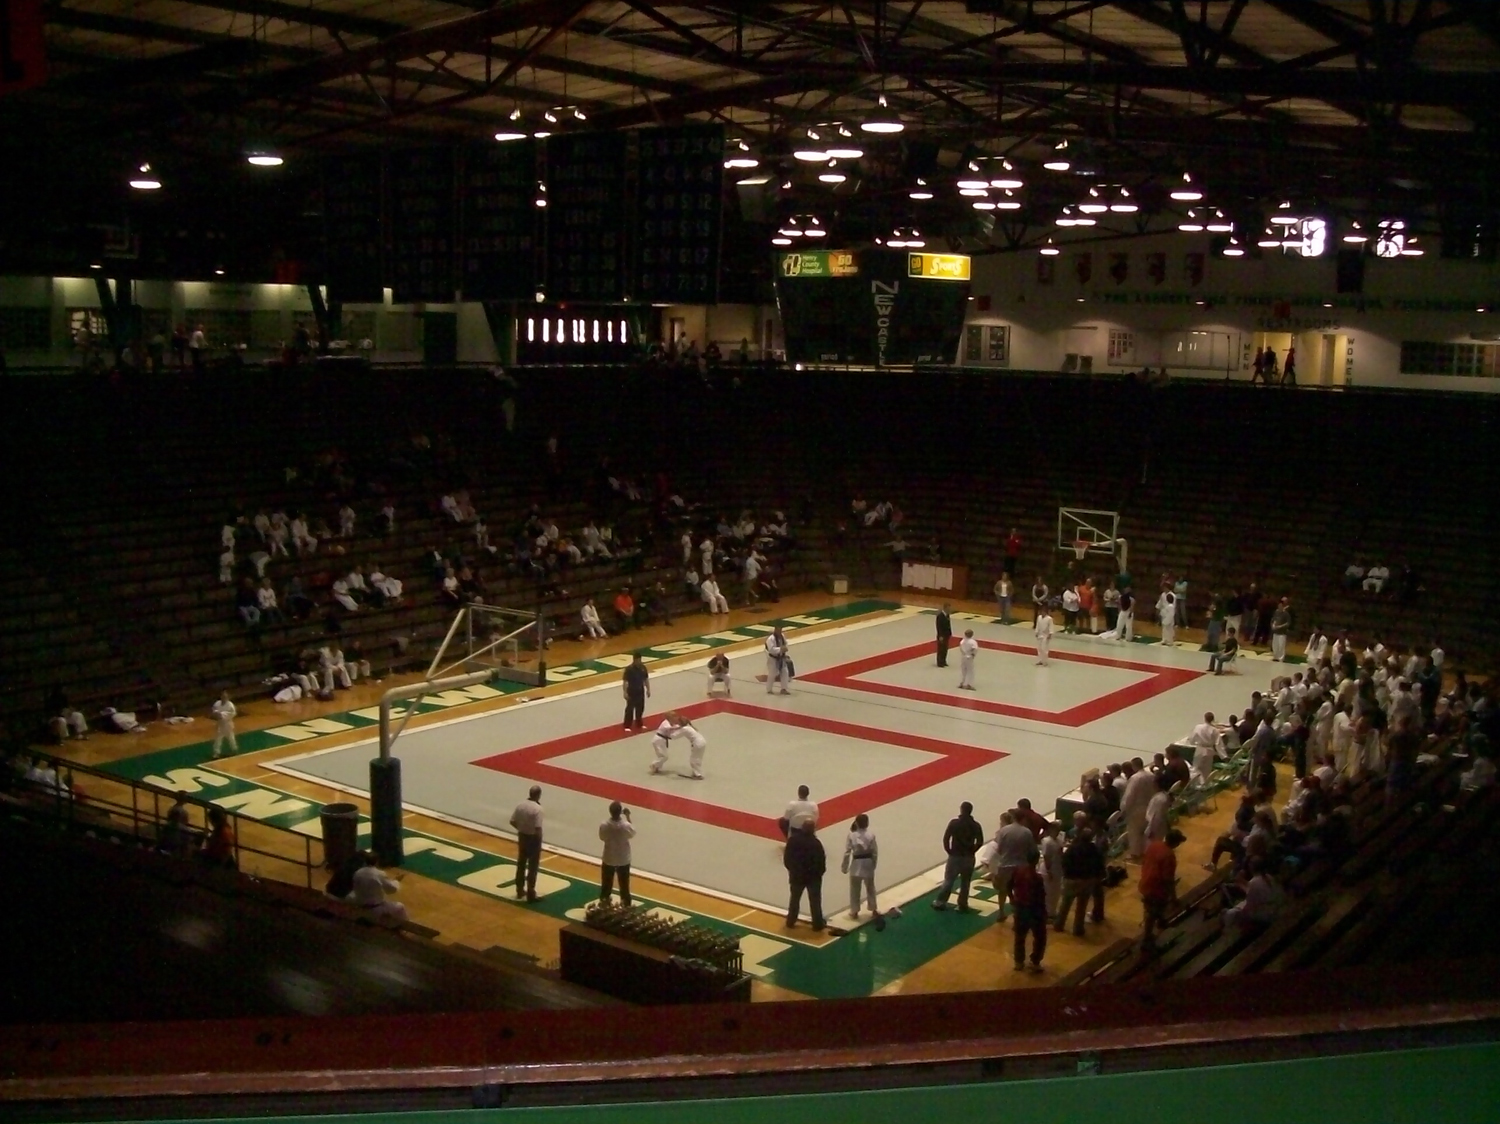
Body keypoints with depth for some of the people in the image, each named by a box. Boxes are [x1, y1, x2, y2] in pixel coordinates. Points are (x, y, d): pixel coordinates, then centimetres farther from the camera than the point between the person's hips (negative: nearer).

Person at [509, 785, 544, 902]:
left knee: (521, 864, 18)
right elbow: (538, 828, -26)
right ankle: (530, 893, 8)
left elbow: (512, 821, 1)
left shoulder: (521, 805, -4)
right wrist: (539, 837, -7)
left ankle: (520, 890, 28)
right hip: (533, 838, -6)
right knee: (533, 866, 4)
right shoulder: (537, 808, -23)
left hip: (522, 837, 6)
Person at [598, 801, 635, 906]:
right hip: (623, 860, -1)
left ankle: (604, 903, 38)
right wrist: (628, 816, 1)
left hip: (608, 859, 1)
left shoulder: (604, 825, -24)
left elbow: (602, 838, -5)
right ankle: (626, 904, 31)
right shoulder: (625, 825, -27)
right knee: (624, 884, 18)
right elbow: (632, 834, -3)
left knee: (606, 884, 22)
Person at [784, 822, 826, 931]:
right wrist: (820, 872, 4)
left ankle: (790, 922, 29)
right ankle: (817, 925, 15)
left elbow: (786, 858, -2)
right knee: (815, 901, 10)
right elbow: (821, 860, -15)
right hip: (813, 876, -3)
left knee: (795, 899, 20)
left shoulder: (793, 839, -11)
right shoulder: (816, 843, -22)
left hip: (796, 875, 3)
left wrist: (791, 869, 14)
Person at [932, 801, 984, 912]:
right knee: (965, 883, 12)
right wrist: (971, 851, 10)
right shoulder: (976, 825, -2)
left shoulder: (954, 822, -10)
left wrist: (949, 851, 2)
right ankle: (963, 905, 14)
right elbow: (980, 842, -3)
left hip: (955, 856, -2)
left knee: (948, 880, 9)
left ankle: (940, 902, 12)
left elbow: (946, 838, -12)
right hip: (969, 857, 2)